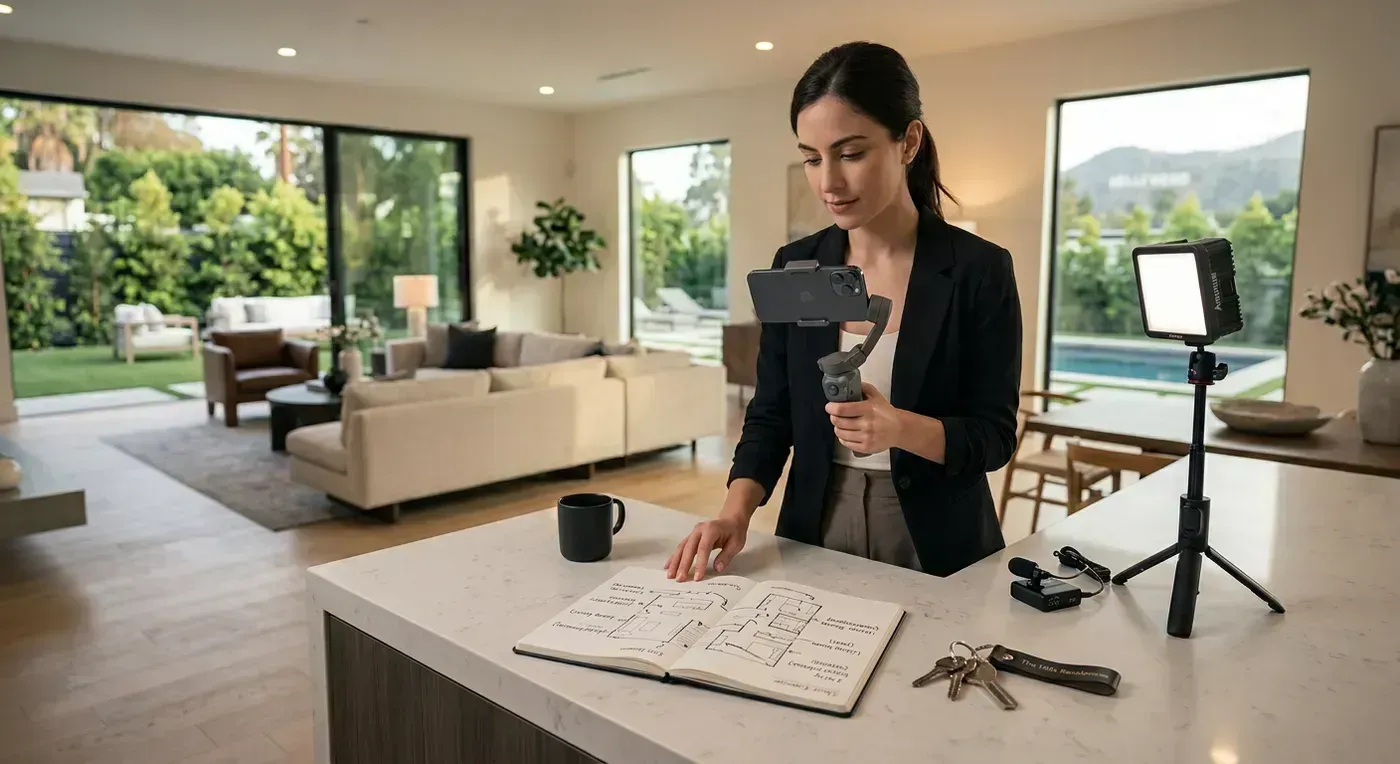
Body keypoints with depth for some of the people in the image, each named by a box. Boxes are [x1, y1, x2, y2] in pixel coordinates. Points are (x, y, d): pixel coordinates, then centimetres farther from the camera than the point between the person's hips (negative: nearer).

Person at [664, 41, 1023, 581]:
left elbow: (995, 436, -8)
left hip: (936, 551, -1)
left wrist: (901, 428, -26)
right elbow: (771, 413, 2)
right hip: (814, 541, 2)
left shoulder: (979, 271, -9)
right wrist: (736, 511, -13)